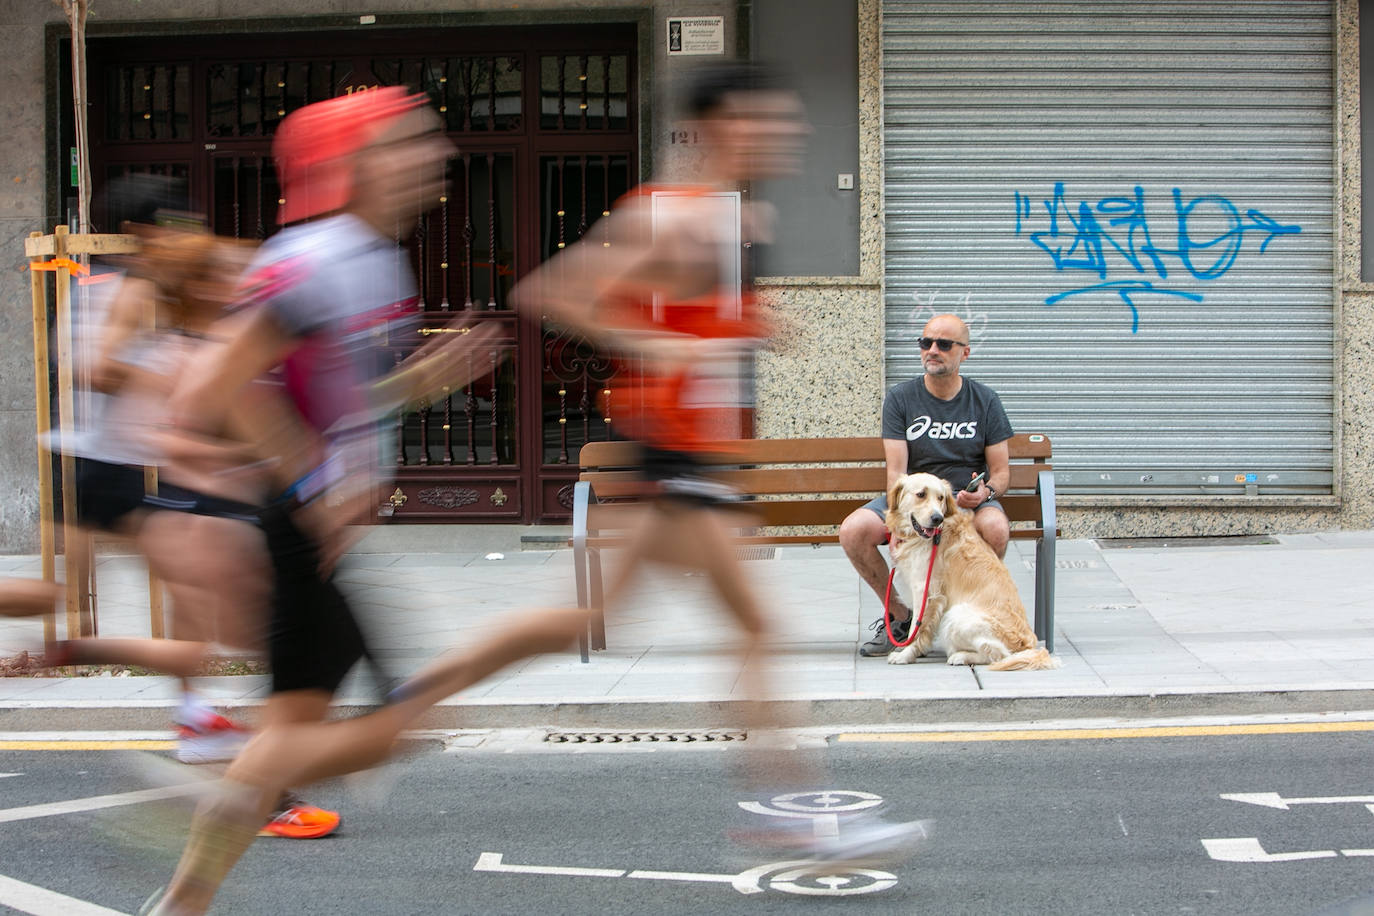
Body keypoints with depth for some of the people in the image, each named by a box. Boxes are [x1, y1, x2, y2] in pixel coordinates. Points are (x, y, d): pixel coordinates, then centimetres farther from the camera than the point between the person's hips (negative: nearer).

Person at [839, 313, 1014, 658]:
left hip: (966, 499, -1)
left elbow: (1001, 471, 3)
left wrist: (986, 490, -22)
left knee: (996, 526, -36)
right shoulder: (900, 398, -1)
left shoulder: (985, 400, 2)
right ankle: (901, 615, -3)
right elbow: (896, 471, -9)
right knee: (853, 530, -26)